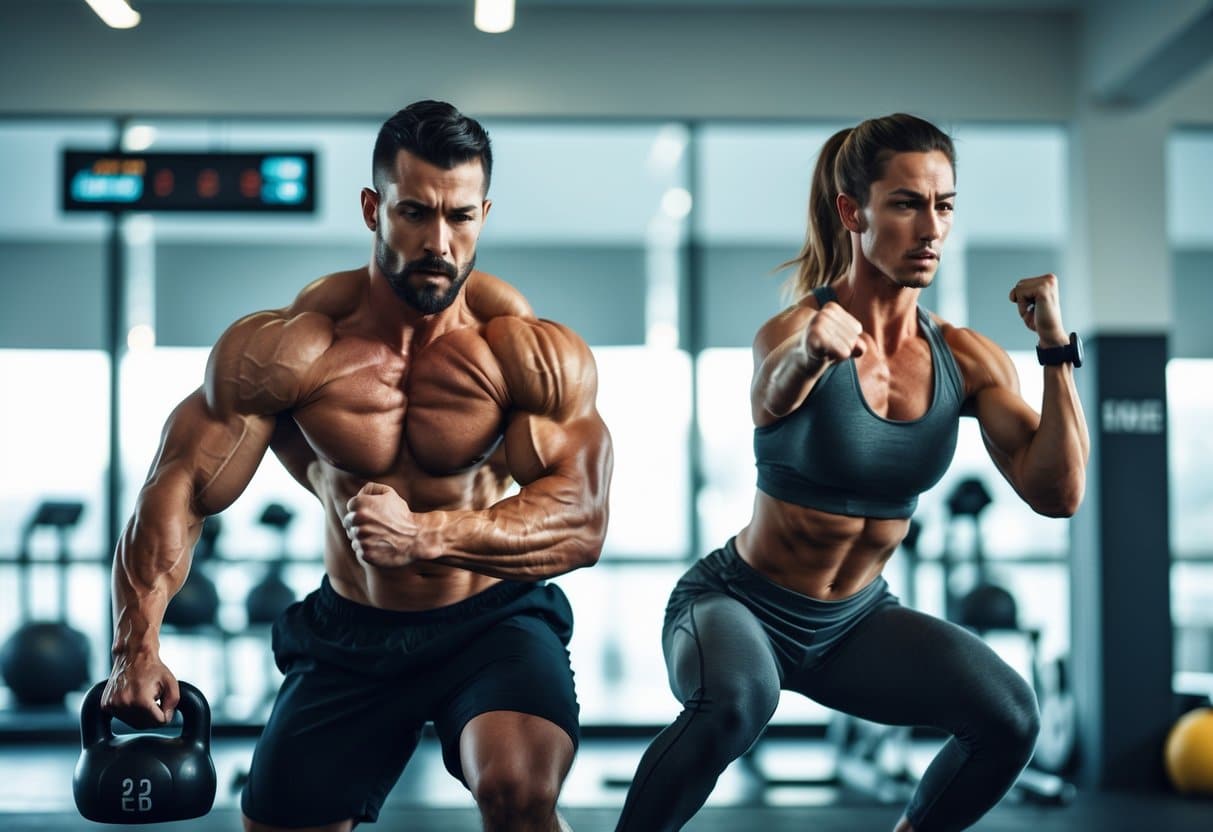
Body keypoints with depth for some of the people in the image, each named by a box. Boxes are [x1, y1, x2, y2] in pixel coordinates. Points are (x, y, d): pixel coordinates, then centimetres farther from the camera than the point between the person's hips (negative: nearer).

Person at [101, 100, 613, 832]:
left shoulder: (534, 352, -15)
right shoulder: (286, 349, -12)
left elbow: (582, 521, -21)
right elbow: (181, 490, -13)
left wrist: (425, 536, -35)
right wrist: (137, 646, -27)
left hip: (494, 622, -2)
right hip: (349, 637, 2)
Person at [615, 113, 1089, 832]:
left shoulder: (966, 361, -5)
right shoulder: (800, 327, -19)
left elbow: (1058, 493, -10)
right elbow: (773, 397, -42)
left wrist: (1057, 348, -21)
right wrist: (809, 353, -66)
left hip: (856, 621, 5)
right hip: (740, 603, -4)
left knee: (1011, 716, -17)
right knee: (735, 700, -36)